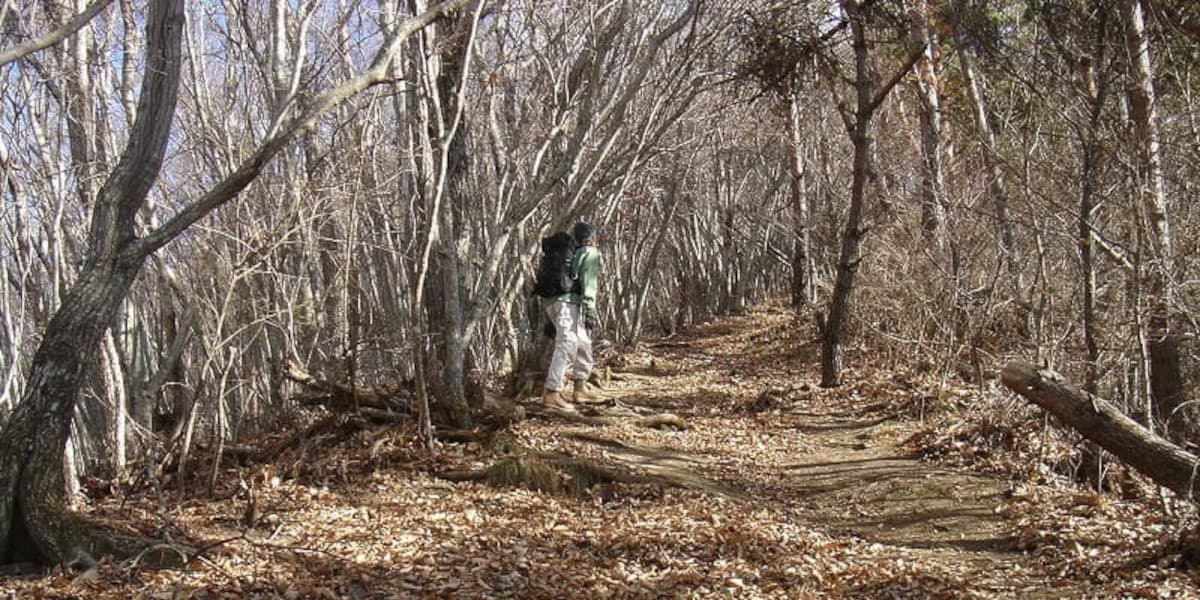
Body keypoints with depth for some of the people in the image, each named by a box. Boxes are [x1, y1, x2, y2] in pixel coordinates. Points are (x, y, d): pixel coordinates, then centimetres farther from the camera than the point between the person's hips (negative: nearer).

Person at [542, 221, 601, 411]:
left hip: (553, 301, 9)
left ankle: (580, 387, 26)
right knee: (567, 345, -15)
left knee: (583, 343, 21)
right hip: (569, 302, -9)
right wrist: (590, 309, -15)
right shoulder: (590, 253, 7)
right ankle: (552, 393, -25)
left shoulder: (569, 253, 30)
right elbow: (588, 281, -9)